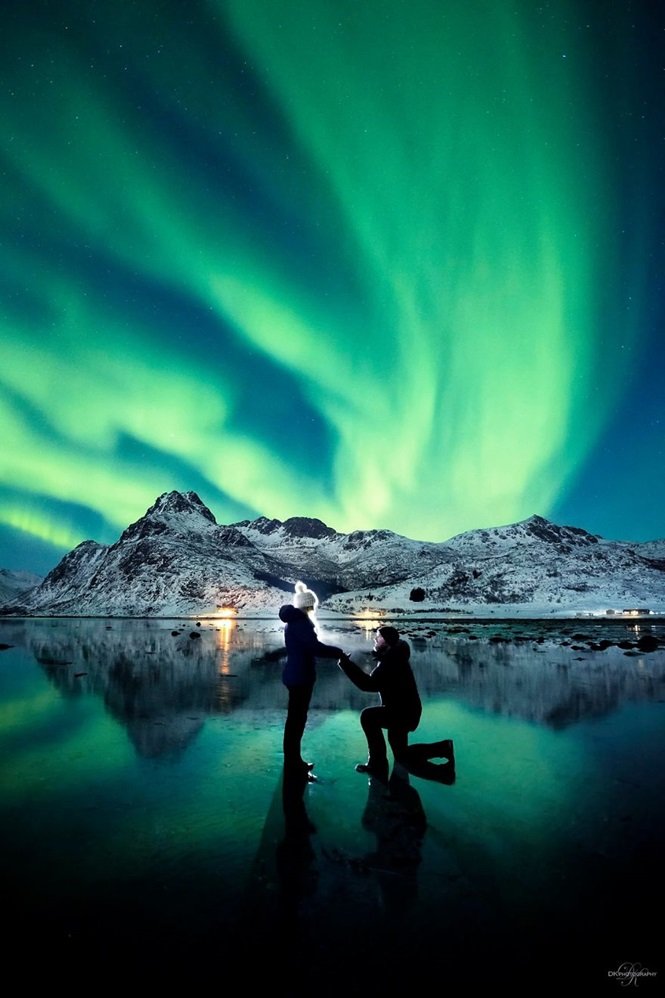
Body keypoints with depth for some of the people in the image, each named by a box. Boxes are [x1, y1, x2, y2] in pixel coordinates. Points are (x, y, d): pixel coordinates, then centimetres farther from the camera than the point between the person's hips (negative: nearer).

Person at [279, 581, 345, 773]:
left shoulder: (294, 620, 13)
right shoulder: (301, 622, -19)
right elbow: (315, 647, -25)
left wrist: (333, 652, 15)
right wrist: (339, 653, -14)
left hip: (295, 674, 10)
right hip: (300, 676, -10)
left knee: (296, 716, 17)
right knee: (297, 717, 0)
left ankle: (292, 758, 26)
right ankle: (292, 760, 10)